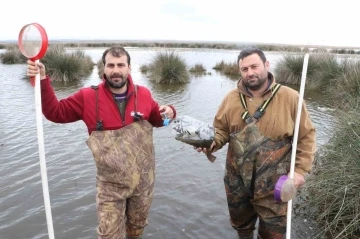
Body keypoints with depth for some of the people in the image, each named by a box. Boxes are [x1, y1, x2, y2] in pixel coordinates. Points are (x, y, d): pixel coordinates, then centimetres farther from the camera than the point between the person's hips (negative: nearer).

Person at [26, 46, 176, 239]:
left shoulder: (143, 94, -7)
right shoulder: (89, 97, -12)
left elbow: (157, 120, 9)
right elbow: (55, 112, -6)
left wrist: (168, 112, -13)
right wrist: (42, 81, -17)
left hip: (143, 179, 2)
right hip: (110, 184, -1)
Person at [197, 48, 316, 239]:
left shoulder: (290, 98, -12)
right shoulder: (231, 98, -4)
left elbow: (306, 136, -5)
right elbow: (221, 129, 4)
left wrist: (300, 169, -10)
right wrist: (213, 143, -17)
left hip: (273, 184, -2)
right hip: (236, 180, 3)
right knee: (240, 223, 26)